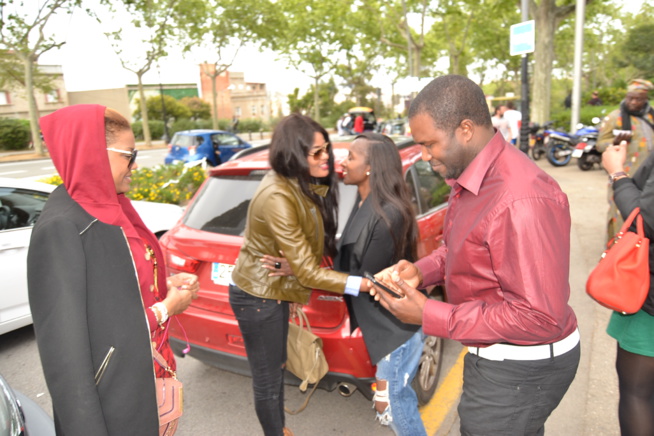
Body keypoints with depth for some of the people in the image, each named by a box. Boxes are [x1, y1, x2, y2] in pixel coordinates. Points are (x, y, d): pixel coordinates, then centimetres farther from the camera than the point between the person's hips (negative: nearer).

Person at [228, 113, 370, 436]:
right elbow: (307, 270, -29)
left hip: (275, 289, 9)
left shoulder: (301, 185, -2)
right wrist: (363, 284, -29)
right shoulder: (277, 196, -31)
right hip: (256, 296, -9)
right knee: (267, 378, 10)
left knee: (277, 367, 26)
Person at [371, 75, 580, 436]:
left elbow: (540, 317, -29)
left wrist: (430, 317, -26)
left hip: (519, 370, -8)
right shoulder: (470, 179, 2)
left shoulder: (520, 200, -31)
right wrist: (421, 271, -6)